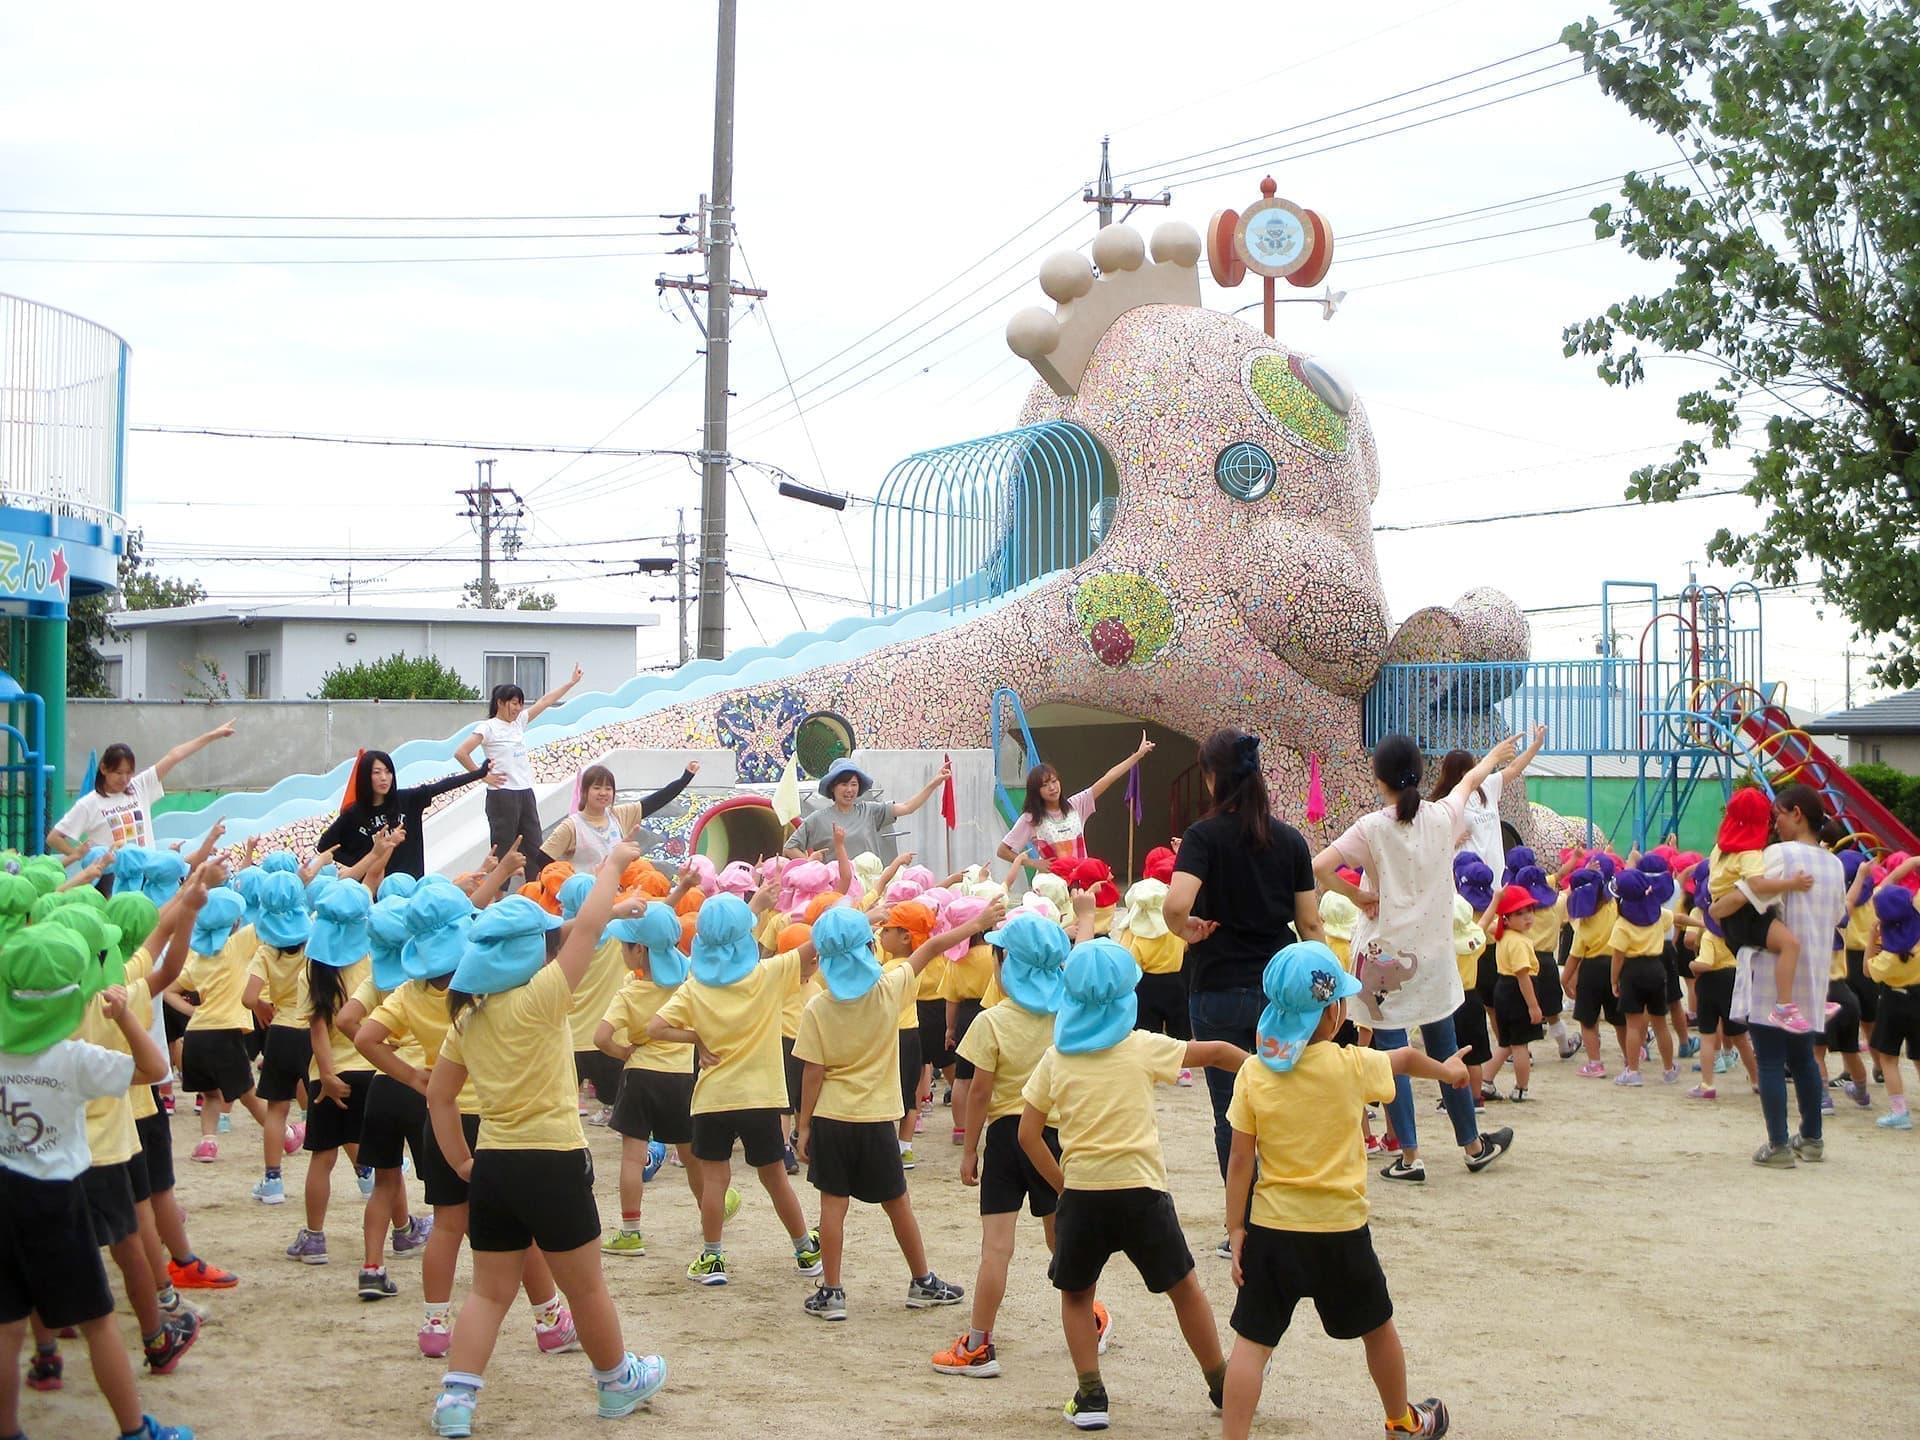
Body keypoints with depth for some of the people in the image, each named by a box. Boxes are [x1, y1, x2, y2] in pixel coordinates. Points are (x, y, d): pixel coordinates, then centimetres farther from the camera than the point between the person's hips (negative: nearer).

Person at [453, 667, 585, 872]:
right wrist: (484, 776, -11)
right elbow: (461, 753, -15)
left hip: (526, 793, 8)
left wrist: (572, 682, 15)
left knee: (535, 850, 7)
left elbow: (545, 701, 15)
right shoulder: (488, 728, -7)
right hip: (502, 795, -8)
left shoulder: (519, 722, 13)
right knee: (502, 850, -4)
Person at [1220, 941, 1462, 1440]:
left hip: (1270, 1229, 0)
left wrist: (1235, 1229, 2)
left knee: (1252, 1341, 3)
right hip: (1340, 1230, 0)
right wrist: (1447, 1070, 32)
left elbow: (1240, 1162, -6)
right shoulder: (1352, 1067, -11)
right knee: (1377, 1328, 22)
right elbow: (1405, 1059, 11)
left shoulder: (1253, 1074, -9)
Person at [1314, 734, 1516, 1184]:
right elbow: (1471, 780, 17)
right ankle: (1474, 1145, 28)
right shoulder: (1443, 817, -4)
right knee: (1445, 1052, 16)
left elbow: (1320, 867, -24)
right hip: (1433, 956, 3)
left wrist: (1358, 897, -9)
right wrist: (1495, 755, 37)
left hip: (1384, 956, -3)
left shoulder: (1373, 828, -13)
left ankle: (1410, 1155, 4)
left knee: (1392, 1054, 4)